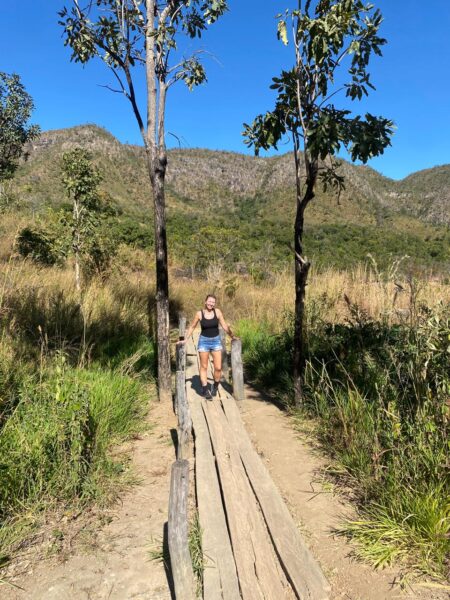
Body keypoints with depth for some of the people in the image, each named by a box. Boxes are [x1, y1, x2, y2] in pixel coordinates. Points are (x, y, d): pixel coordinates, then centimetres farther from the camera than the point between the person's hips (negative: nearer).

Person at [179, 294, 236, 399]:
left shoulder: (217, 312, -4)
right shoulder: (199, 313, -6)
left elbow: (224, 326, 3)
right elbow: (192, 327, 4)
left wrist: (232, 336, 4)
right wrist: (185, 340, 1)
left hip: (216, 341, 1)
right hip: (204, 341, -1)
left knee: (218, 367, 0)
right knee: (204, 367, 5)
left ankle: (215, 387, 23)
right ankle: (205, 390, 15)